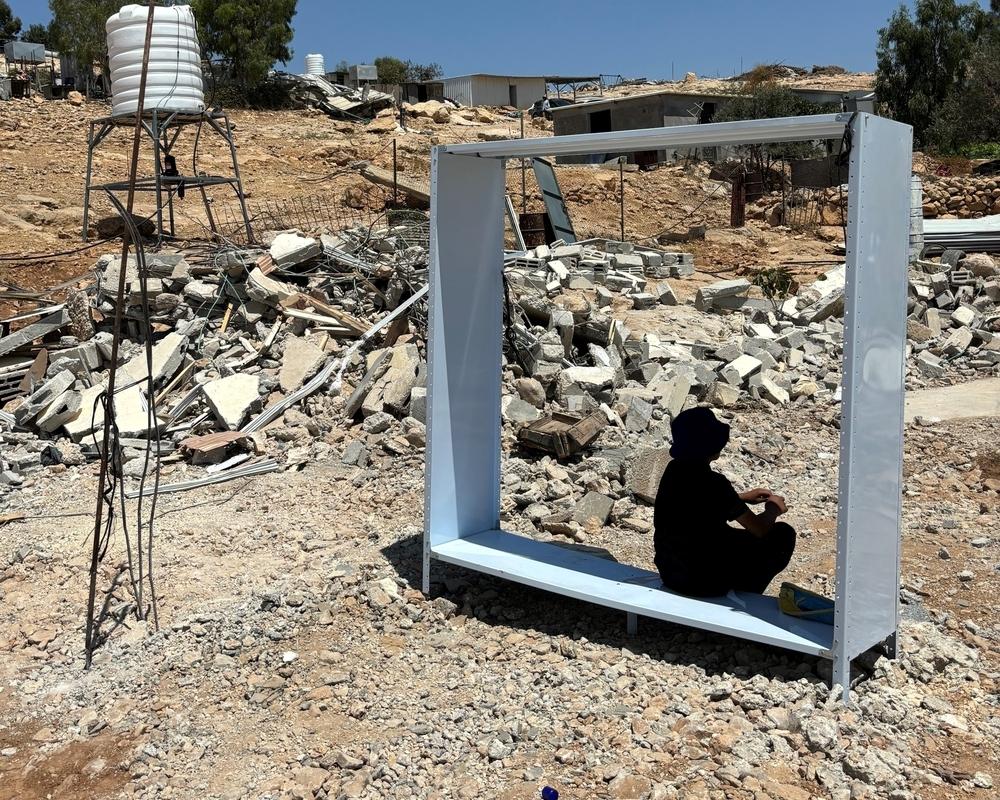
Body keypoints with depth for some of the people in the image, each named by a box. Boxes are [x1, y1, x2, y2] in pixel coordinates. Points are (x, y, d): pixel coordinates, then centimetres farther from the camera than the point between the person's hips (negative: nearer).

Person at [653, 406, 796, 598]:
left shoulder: (675, 470, -3)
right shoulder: (713, 483, -23)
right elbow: (760, 529, -13)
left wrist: (742, 498, 19)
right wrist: (773, 509, 7)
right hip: (703, 582, -7)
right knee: (783, 534, 6)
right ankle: (744, 596, 17)